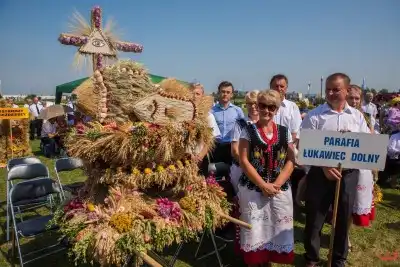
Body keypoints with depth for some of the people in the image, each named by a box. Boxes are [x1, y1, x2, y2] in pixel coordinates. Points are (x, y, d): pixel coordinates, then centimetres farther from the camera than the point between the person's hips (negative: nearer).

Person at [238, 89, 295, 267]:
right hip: (253, 189, -2)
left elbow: (290, 161, 2)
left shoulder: (284, 132, 6)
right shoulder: (248, 131, -2)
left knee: (276, 228, 10)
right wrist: (263, 185, -14)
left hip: (279, 190, 3)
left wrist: (276, 184, -11)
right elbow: (244, 161, -8)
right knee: (254, 229, 4)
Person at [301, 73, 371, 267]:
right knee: (314, 219, 8)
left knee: (344, 218, 16)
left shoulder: (356, 116, 5)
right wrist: (324, 166, -17)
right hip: (320, 173, -3)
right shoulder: (315, 115, -6)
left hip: (349, 174, 3)